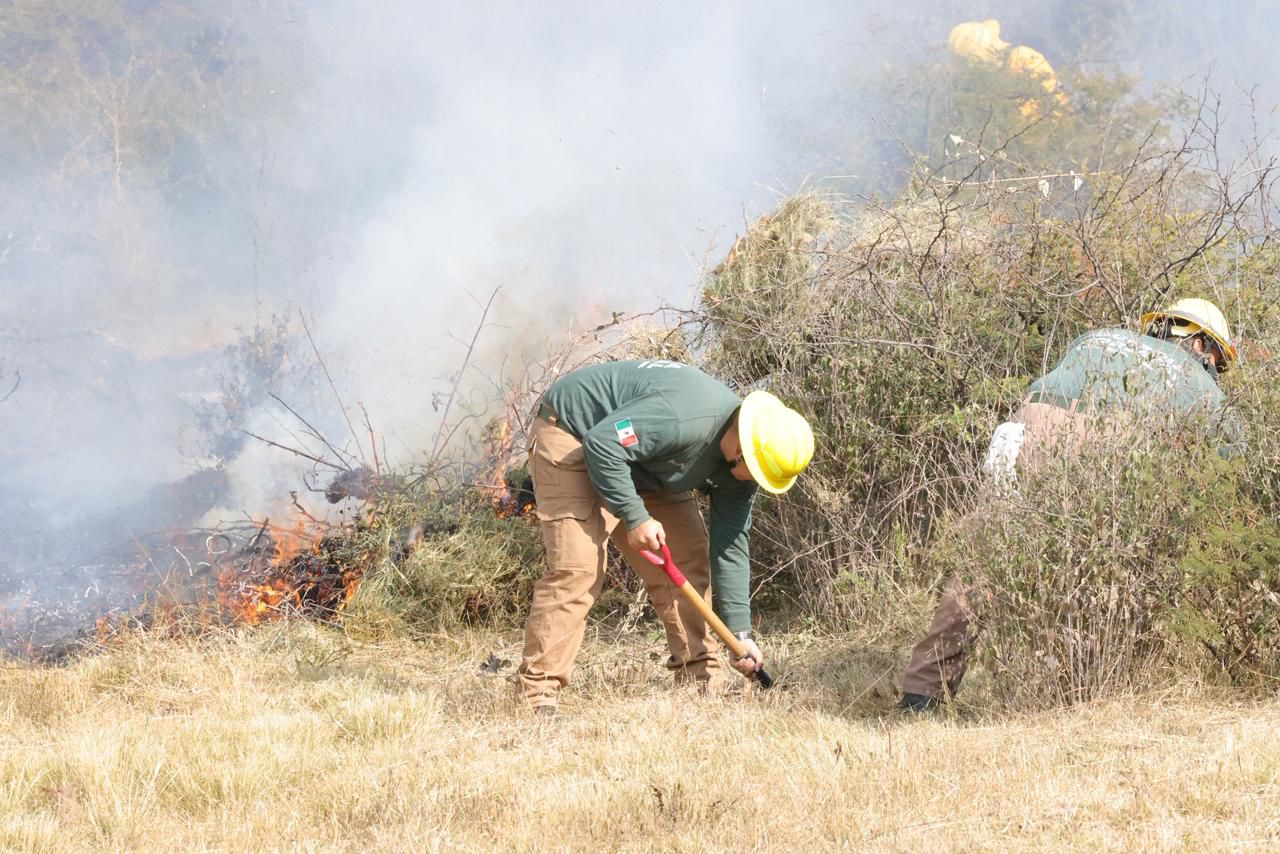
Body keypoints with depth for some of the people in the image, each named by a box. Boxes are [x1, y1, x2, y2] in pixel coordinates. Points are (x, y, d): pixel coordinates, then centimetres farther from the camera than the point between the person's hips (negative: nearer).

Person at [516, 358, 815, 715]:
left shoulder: (739, 469, -8)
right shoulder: (685, 418, -37)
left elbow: (730, 549, -2)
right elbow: (601, 442, -36)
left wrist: (741, 634, -6)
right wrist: (634, 516, -30)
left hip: (639, 461, 9)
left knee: (689, 558, 1)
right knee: (576, 566, -20)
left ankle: (699, 678, 9)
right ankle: (537, 693, -20)